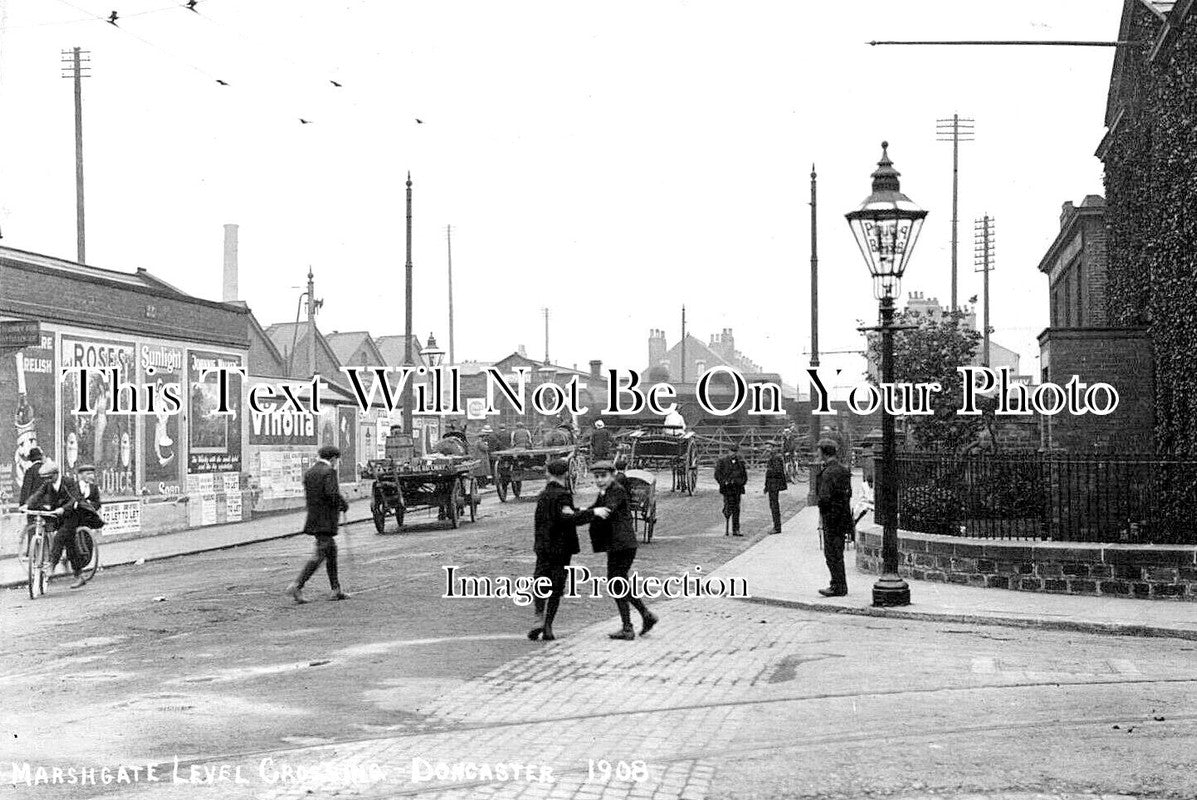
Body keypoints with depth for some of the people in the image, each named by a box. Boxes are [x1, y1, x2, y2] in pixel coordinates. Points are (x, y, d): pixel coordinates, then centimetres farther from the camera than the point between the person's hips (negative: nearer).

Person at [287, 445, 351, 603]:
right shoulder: (329, 472, -12)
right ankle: (297, 586, -13)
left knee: (331, 551, 16)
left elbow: (308, 495, 14)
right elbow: (332, 493, -23)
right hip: (326, 520, -9)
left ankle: (336, 590, 18)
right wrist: (344, 505, -5)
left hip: (313, 519, 9)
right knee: (319, 554, -7)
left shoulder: (308, 473, 13)